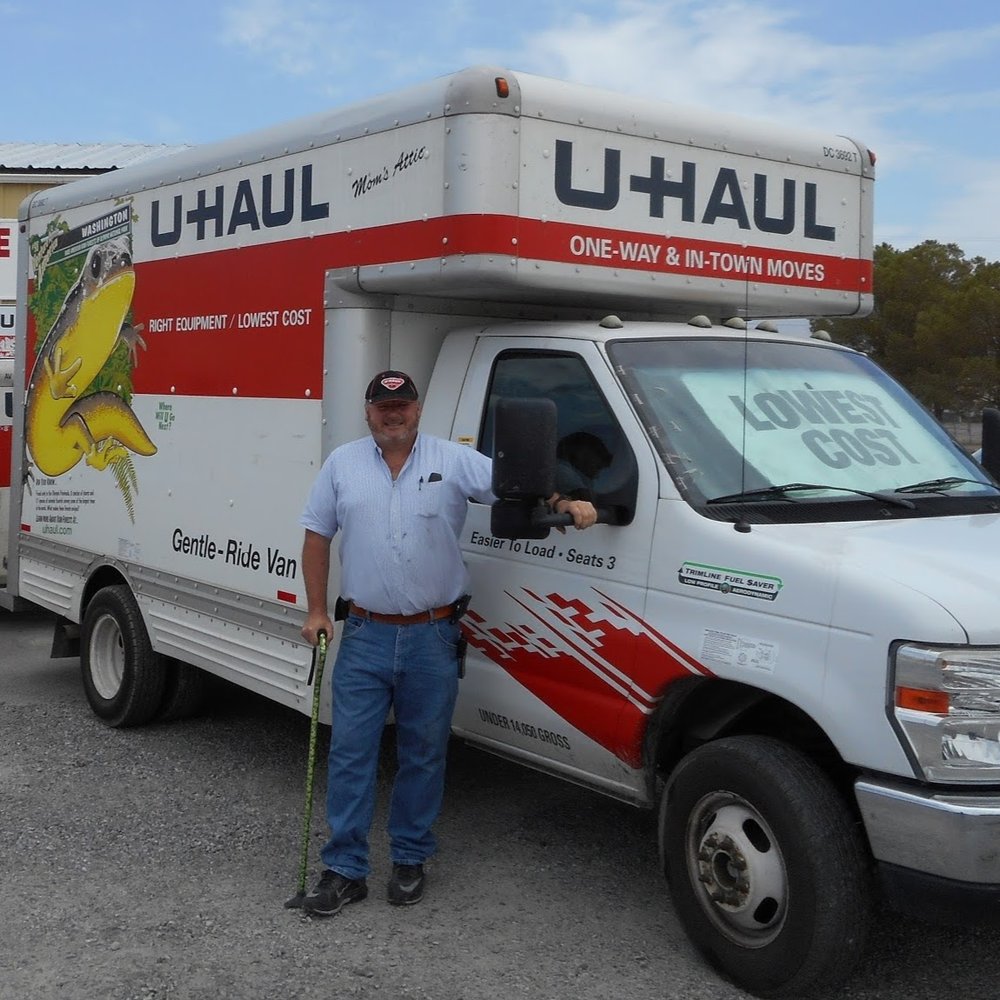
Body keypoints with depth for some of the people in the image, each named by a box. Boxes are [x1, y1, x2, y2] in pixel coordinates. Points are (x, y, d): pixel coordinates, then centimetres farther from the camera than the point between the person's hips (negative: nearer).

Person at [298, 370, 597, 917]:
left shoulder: (454, 460, -1)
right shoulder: (342, 464, 5)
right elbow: (316, 537, 9)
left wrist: (564, 502, -26)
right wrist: (316, 611, 4)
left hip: (432, 636, -1)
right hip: (365, 633, 1)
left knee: (423, 754, 9)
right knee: (349, 753, 2)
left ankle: (410, 860, 25)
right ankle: (343, 869, 12)